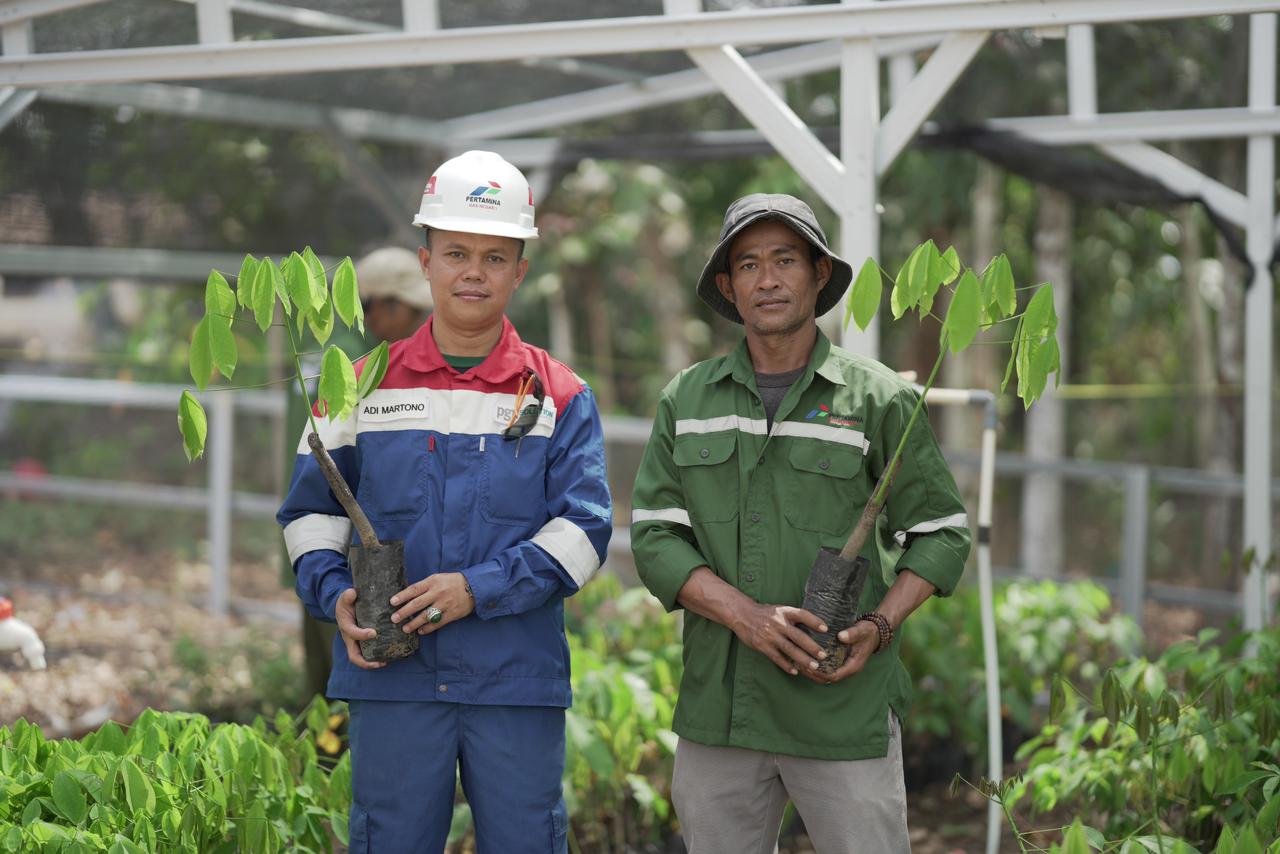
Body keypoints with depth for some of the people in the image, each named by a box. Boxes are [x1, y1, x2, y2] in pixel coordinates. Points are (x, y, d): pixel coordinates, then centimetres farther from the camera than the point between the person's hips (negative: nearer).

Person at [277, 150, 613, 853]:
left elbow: (583, 527, -4)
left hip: (519, 682, -1)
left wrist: (479, 588, -16)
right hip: (392, 680, 1)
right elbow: (310, 509, 12)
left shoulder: (560, 398, 5)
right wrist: (336, 596, -7)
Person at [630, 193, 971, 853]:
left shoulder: (879, 398, 2)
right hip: (717, 709, 3)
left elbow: (941, 532, 5)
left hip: (845, 706, -3)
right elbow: (654, 537, 3)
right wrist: (747, 615, -13)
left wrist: (879, 626, -12)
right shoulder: (687, 399, 10)